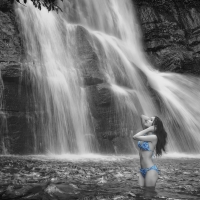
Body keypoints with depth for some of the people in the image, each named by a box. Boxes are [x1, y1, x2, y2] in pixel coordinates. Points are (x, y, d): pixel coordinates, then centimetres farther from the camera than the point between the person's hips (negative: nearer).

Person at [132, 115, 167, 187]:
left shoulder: (154, 137, -14)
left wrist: (148, 129, -12)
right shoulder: (146, 133, 8)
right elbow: (142, 117, 15)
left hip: (150, 170, -8)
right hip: (142, 170, 8)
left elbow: (135, 137, -21)